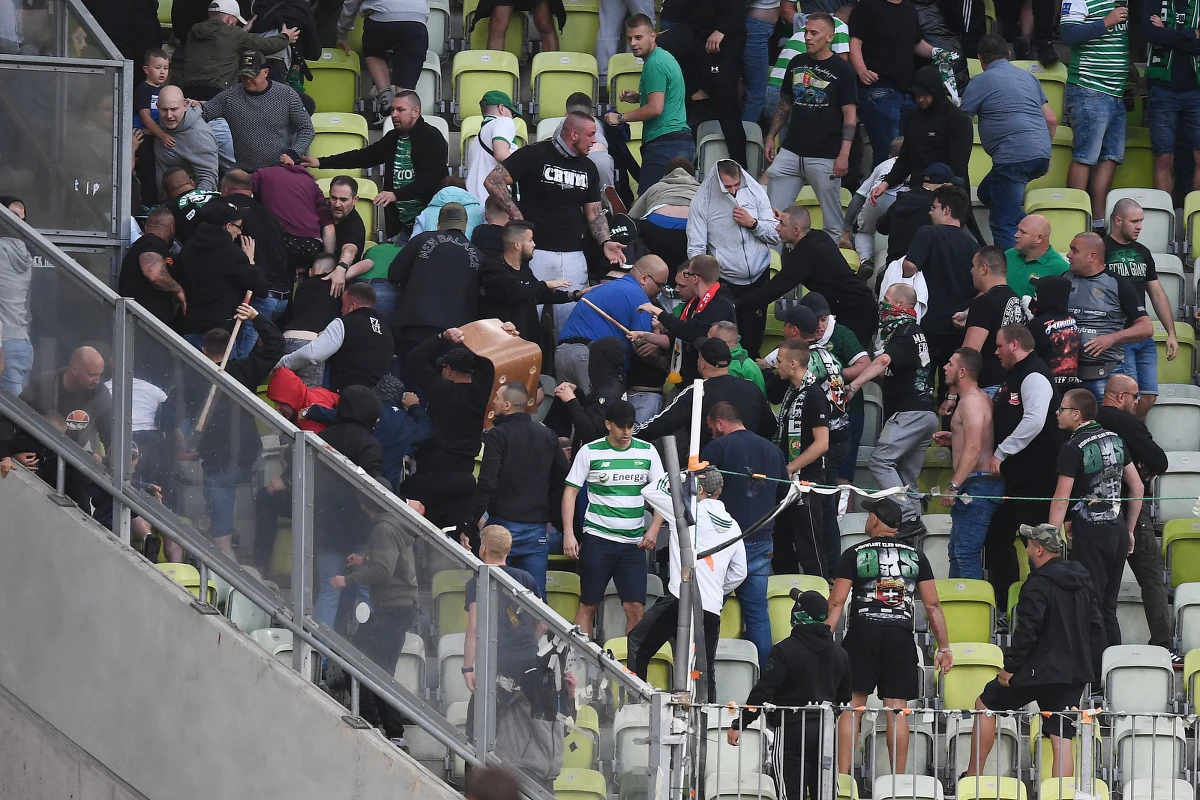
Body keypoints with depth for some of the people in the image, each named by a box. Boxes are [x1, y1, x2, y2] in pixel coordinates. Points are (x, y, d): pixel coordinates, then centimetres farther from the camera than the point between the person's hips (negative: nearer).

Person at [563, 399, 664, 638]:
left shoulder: (647, 452, 5)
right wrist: (568, 534, -7)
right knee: (588, 605, -1)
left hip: (634, 542, 2)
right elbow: (570, 492, 1)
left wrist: (654, 529, -2)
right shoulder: (590, 452, -2)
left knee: (635, 607, -5)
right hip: (597, 539, -2)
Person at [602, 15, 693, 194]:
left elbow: (656, 108, -17)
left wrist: (621, 118, -7)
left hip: (664, 144, -11)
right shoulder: (666, 57, 21)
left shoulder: (654, 64, -10)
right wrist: (638, 97, 21)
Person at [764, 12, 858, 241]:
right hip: (791, 152, 5)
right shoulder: (797, 64, 11)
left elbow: (850, 115, -7)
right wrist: (771, 136, 13)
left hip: (825, 156, -5)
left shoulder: (841, 70, -5)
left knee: (832, 219, 0)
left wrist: (844, 154, -15)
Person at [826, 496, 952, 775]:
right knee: (897, 709, 4)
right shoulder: (915, 556, 10)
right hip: (901, 639, 2)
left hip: (862, 636, -2)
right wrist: (944, 647, 11)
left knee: (852, 706, 2)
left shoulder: (854, 555, 3)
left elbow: (836, 603, -3)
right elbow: (933, 606, 7)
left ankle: (842, 777, -4)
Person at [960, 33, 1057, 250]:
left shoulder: (981, 82, 1)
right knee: (987, 192, 25)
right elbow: (1051, 120, 22)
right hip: (1041, 157, 8)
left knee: (1004, 224, -7)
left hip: (1014, 157, -8)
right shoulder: (1028, 77, 21)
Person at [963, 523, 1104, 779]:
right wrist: (1090, 667, 23)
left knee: (985, 704, 12)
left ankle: (973, 776, 14)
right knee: (1062, 739, 5)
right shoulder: (1083, 582, 12)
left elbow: (1027, 631, -19)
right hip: (1075, 673, 7)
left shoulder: (1039, 583, -13)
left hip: (1039, 671, -7)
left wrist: (1010, 667, -12)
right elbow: (1096, 628, 17)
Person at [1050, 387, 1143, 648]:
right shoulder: (1115, 439, 9)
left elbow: (1061, 500, -14)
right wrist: (1129, 530, 21)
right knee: (1108, 607, 13)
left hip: (1090, 533, -7)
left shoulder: (1073, 448, -11)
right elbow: (1137, 487, 14)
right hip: (1117, 529, 7)